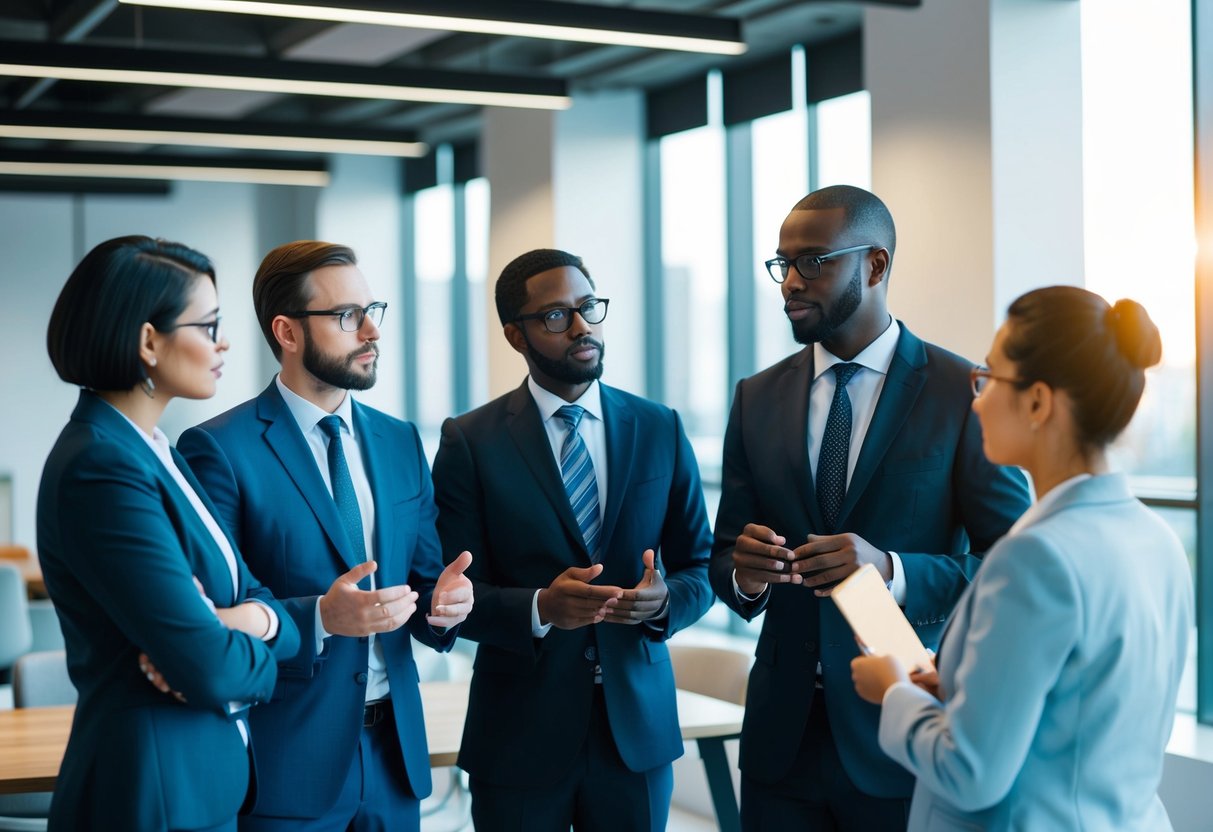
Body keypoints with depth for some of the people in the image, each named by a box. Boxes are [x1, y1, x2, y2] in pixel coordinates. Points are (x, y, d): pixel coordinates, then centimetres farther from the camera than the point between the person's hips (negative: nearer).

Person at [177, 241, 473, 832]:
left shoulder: (400, 443, 9)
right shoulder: (219, 450, -10)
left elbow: (419, 580, 12)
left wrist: (442, 602, -10)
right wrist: (320, 619, -25)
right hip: (286, 761, -5)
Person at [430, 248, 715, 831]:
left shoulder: (661, 431, 3)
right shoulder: (470, 441, -4)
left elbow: (700, 569, 5)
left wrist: (664, 600, -16)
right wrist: (539, 608, -24)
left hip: (638, 723, 2)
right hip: (519, 735, -2)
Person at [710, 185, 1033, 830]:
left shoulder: (966, 394, -7)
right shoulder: (756, 399, 6)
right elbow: (723, 557, 9)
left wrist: (892, 571, -25)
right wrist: (744, 573, -14)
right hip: (782, 731, 4)